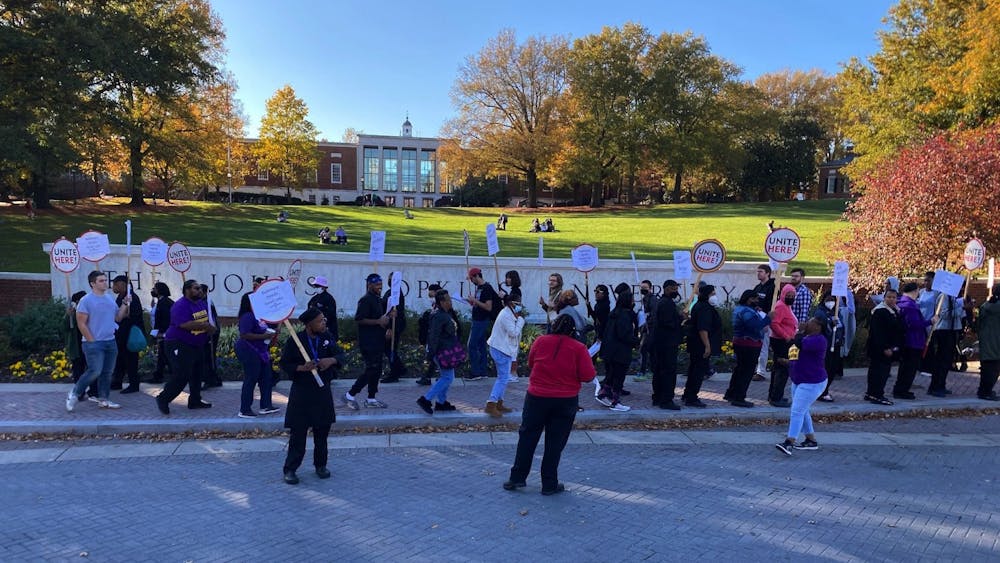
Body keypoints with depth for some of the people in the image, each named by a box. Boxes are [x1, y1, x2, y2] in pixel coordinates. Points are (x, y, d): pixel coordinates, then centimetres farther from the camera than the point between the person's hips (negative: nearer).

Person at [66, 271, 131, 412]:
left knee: (107, 372, 9)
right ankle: (75, 394, 7)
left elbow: (118, 317, 13)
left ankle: (103, 400, 17)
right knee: (95, 371, -12)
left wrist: (125, 303, 0)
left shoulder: (110, 298, 10)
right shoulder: (86, 300, -10)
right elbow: (81, 324, -11)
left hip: (110, 342, 7)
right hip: (94, 343, -7)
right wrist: (92, 341, -13)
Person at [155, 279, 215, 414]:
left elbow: (208, 320, 19)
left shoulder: (202, 303, 8)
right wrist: (205, 325, -24)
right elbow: (185, 324, -32)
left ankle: (195, 400, 25)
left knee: (197, 374, 14)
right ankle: (163, 399, 1)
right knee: (182, 376, -14)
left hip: (197, 345, 9)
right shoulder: (180, 306, -19)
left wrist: (209, 328, -3)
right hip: (179, 346, -9)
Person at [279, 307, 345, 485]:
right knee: (298, 433, 0)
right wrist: (301, 368, -21)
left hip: (323, 392, 4)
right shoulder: (295, 341, -10)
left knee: (322, 432, 13)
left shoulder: (327, 337, 2)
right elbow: (284, 363, -5)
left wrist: (332, 360, -20)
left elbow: (340, 354, 2)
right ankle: (290, 469, 12)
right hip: (301, 393, -4)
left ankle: (320, 465, 29)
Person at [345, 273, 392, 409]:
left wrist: (388, 316, 10)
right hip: (368, 343, -10)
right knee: (371, 370, -9)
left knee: (376, 370, 11)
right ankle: (350, 395, 2)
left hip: (377, 341, 10)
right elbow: (359, 319, -21)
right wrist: (378, 321, -22)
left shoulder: (378, 300, 17)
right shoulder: (365, 300, -13)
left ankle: (371, 399, 17)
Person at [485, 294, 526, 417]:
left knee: (503, 378, 15)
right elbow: (513, 332, -23)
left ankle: (499, 404, 22)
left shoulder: (510, 314, 12)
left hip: (503, 349, 11)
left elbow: (514, 332, 14)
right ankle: (491, 405, -10)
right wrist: (520, 319, -18)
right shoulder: (506, 316, -20)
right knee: (503, 378, -9)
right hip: (501, 350, -11)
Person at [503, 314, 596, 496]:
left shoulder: (540, 341, -3)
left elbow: (530, 364, 8)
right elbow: (588, 376, -10)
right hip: (566, 401, -1)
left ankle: (517, 477, 17)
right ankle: (549, 484, 15)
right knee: (555, 443, 8)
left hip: (537, 397, 1)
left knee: (527, 437, 13)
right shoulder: (579, 348, -9)